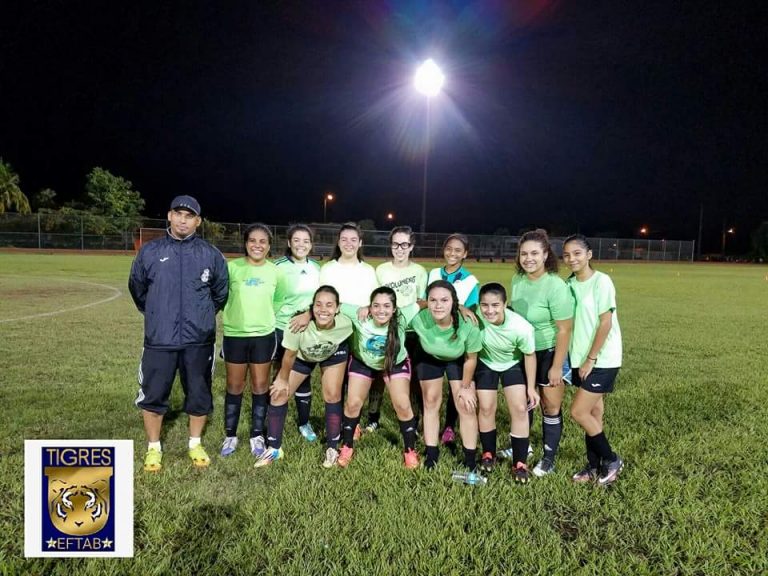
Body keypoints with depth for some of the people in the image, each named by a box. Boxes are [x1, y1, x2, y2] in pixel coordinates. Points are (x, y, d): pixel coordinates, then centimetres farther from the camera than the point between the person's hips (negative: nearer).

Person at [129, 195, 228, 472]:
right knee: (153, 395, 7)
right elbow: (137, 288, 16)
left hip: (199, 340, 0)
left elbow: (221, 292, 14)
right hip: (159, 340, 0)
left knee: (199, 395, 10)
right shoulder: (150, 252, 1)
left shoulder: (211, 255, 0)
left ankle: (195, 444, 31)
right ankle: (154, 448, 28)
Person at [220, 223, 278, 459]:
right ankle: (230, 435, 24)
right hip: (235, 335, -1)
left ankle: (257, 435, 23)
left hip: (264, 335, 1)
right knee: (234, 386, 10)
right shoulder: (232, 267, -5)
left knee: (260, 386, 9)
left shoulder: (275, 270, 0)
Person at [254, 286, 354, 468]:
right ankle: (274, 449, 15)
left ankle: (332, 448, 14)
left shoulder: (345, 324, -36)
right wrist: (283, 379, -8)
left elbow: (346, 344, -10)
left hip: (334, 354, 0)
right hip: (302, 356, 0)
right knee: (278, 395, -2)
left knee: (333, 396, -5)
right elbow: (289, 355, -22)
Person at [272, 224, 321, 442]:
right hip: (282, 330, -3)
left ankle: (304, 422, 26)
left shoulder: (316, 268, 6)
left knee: (304, 378, 11)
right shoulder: (278, 267, -8)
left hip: (308, 331, 4)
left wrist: (309, 314, -10)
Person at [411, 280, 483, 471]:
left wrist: (465, 387, -8)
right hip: (429, 358, 1)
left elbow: (471, 359, -20)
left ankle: (470, 459, 15)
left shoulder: (468, 325, -40)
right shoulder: (418, 319, -39)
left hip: (458, 361, -1)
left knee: (466, 406, -3)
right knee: (431, 402, 9)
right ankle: (431, 454, 25)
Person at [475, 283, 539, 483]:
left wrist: (531, 387, -9)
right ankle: (488, 454, 25)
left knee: (519, 409, -5)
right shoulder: (475, 317, -37)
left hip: (513, 365, -1)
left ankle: (519, 463, 10)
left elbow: (530, 355, -17)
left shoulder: (521, 327, -36)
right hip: (485, 363, 1)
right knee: (486, 408, 2)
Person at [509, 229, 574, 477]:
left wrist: (556, 367, -19)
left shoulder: (555, 286, -25)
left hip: (549, 352, -5)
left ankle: (549, 459, 24)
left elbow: (564, 330, -22)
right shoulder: (517, 280, -6)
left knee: (550, 406, 8)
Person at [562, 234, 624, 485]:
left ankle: (611, 460, 14)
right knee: (593, 411, 13)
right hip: (581, 358, 6)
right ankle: (595, 466, 26)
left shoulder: (601, 282, -15)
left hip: (602, 360, -6)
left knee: (578, 412, -6)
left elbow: (605, 324, -16)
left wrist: (591, 359, -14)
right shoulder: (569, 283, 5)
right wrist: (581, 359, 6)